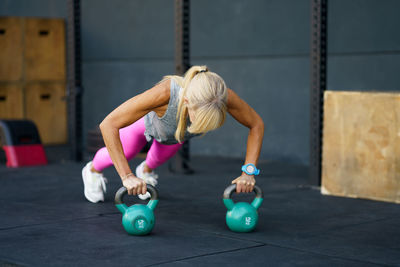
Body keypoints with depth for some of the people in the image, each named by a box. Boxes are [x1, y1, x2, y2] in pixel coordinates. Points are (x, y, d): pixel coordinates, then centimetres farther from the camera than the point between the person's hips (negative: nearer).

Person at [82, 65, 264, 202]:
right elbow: (108, 125, -48)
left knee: (161, 156, 33)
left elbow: (257, 125, -27)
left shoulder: (221, 96, -45)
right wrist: (126, 176, -52)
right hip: (147, 118, -2)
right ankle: (93, 170, 61)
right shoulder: (163, 93, -53)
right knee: (125, 152, 27)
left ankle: (147, 170, 70)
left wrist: (249, 171, -36)